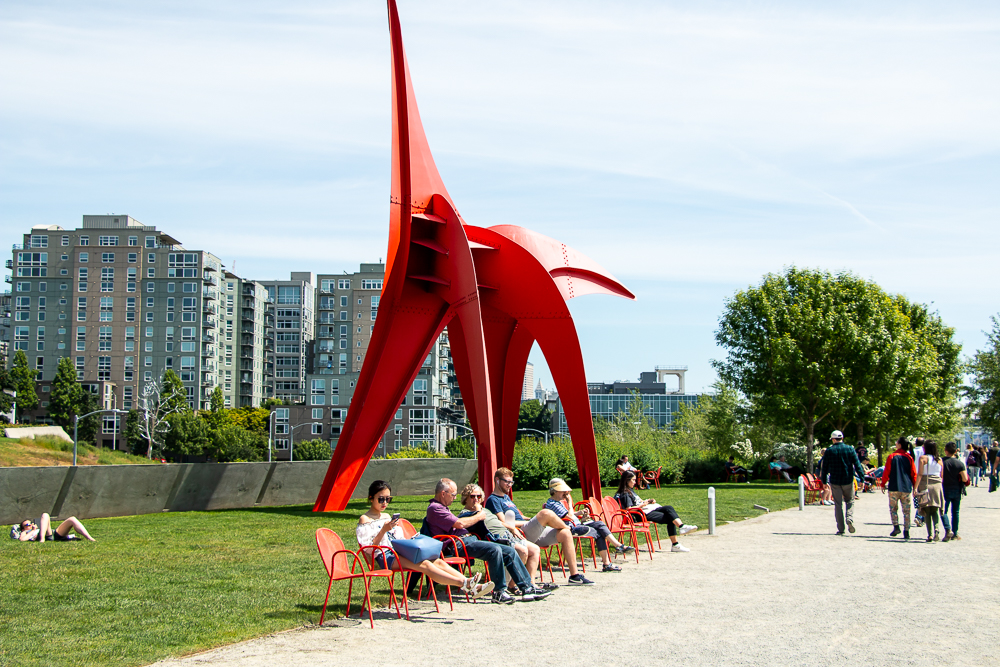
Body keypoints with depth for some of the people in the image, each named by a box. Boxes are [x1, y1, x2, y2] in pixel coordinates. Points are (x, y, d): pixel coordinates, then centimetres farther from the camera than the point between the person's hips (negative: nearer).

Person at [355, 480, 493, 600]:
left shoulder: (387, 517, 24)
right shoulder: (364, 520, 1)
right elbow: (369, 548, -11)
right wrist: (384, 530, -20)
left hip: (398, 553, 8)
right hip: (385, 556, -8)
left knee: (438, 562, -14)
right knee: (425, 565, -29)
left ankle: (472, 588, -29)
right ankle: (464, 583, -45)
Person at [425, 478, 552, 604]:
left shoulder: (442, 507, 27)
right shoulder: (434, 508, -8)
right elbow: (459, 524, -15)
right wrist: (478, 517, 0)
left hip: (470, 540, 11)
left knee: (510, 551, 0)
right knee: (495, 550, -31)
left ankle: (527, 588, 0)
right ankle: (499, 593, -24)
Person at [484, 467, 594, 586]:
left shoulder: (506, 497, 28)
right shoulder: (493, 500, -2)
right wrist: (527, 522, -11)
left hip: (534, 533, 9)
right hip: (520, 534, -9)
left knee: (565, 534, -7)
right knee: (546, 513, -30)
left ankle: (574, 575, -7)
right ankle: (566, 527, 3)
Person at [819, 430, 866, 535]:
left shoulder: (829, 451, -3)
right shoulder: (849, 449, -2)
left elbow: (824, 468, 1)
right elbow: (857, 465, -4)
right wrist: (862, 479, -2)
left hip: (835, 482, 0)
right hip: (848, 480, 1)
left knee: (838, 504, 5)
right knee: (850, 501, 17)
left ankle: (841, 529, 2)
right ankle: (849, 518, -10)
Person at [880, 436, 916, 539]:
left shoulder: (892, 457, -3)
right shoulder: (909, 458, 3)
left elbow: (886, 472, -2)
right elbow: (914, 474, 5)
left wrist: (883, 484, 9)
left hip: (894, 487, -2)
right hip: (906, 488, 2)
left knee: (893, 508, 9)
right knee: (906, 510, 6)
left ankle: (896, 526, -8)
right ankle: (906, 531, 2)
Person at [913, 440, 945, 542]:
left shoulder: (923, 458, -4)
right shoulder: (939, 460, 8)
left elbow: (920, 474, -10)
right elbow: (942, 475, 10)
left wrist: (915, 488, -11)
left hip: (925, 485, -3)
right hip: (937, 485, 3)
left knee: (927, 511, 3)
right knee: (935, 510, 10)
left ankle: (930, 534, -3)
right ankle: (936, 529, -15)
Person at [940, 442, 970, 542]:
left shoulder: (942, 462, -10)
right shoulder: (960, 463, -6)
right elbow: (965, 479, -8)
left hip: (945, 490, -2)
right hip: (957, 490, 2)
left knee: (943, 511, 3)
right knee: (955, 512, 13)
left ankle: (948, 530, -17)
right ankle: (955, 533, 15)